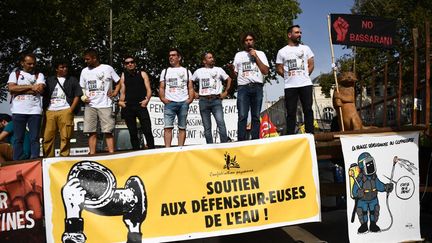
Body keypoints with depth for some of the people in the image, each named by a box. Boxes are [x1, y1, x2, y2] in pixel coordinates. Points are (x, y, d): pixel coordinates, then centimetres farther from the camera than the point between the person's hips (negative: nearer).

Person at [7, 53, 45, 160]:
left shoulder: (39, 75, 14)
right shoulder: (15, 74, 14)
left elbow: (40, 89, -4)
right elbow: (11, 88, -4)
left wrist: (20, 90, -5)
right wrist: (30, 87, -5)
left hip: (35, 111, 0)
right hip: (18, 111, 0)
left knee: (35, 138, -2)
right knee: (18, 139, 1)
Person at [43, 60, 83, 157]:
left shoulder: (73, 80, 16)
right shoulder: (49, 80, 21)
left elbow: (77, 95, 9)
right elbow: (44, 95, 18)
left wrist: (71, 110, -3)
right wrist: (44, 109, 4)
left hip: (65, 110, -2)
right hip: (50, 111, 2)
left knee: (65, 137, -8)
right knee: (47, 137, -4)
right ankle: (48, 158, 1)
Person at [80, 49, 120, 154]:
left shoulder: (107, 68, 4)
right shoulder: (84, 71, 14)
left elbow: (119, 82, 12)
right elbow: (82, 88, 18)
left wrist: (115, 92, -3)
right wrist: (83, 97, -1)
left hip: (105, 105, -3)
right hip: (90, 106, 3)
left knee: (108, 131, -6)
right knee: (91, 132, 0)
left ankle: (112, 153, -5)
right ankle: (92, 155, 3)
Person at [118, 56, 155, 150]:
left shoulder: (142, 74, 12)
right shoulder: (123, 76, 16)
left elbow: (148, 89, 4)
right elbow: (122, 92, 11)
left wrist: (147, 99, -13)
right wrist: (121, 101, -8)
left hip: (141, 105, -2)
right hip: (128, 107, 2)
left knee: (147, 130, -11)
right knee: (133, 132, 6)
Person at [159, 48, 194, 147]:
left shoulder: (186, 71, 16)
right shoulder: (165, 71, 17)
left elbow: (190, 88, 11)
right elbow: (161, 87, 11)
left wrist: (190, 99, -6)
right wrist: (162, 98, -6)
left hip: (183, 103, 1)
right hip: (169, 103, 0)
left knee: (182, 127, 2)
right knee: (167, 127, -11)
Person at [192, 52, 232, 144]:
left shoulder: (219, 70, 12)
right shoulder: (199, 71, 12)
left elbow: (229, 79, 18)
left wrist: (226, 91, 9)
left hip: (216, 100, -1)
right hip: (203, 101, 1)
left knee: (221, 123, -17)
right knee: (207, 127, 3)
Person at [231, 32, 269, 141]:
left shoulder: (260, 54, 17)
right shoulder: (238, 55, 21)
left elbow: (266, 71, 5)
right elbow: (235, 74, 19)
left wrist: (256, 57, 0)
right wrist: (232, 69, -4)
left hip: (257, 87, 0)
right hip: (243, 87, 0)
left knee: (256, 117, -3)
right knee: (242, 116, -12)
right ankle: (241, 141, -15)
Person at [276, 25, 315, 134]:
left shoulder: (306, 48, 11)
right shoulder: (282, 51, 6)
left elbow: (311, 65, 10)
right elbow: (279, 69, 7)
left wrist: (304, 75, 1)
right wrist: (288, 77, 2)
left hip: (306, 84, 1)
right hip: (290, 86, -1)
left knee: (308, 110, 0)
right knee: (291, 112, 0)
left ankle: (310, 134, 4)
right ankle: (290, 136, 4)